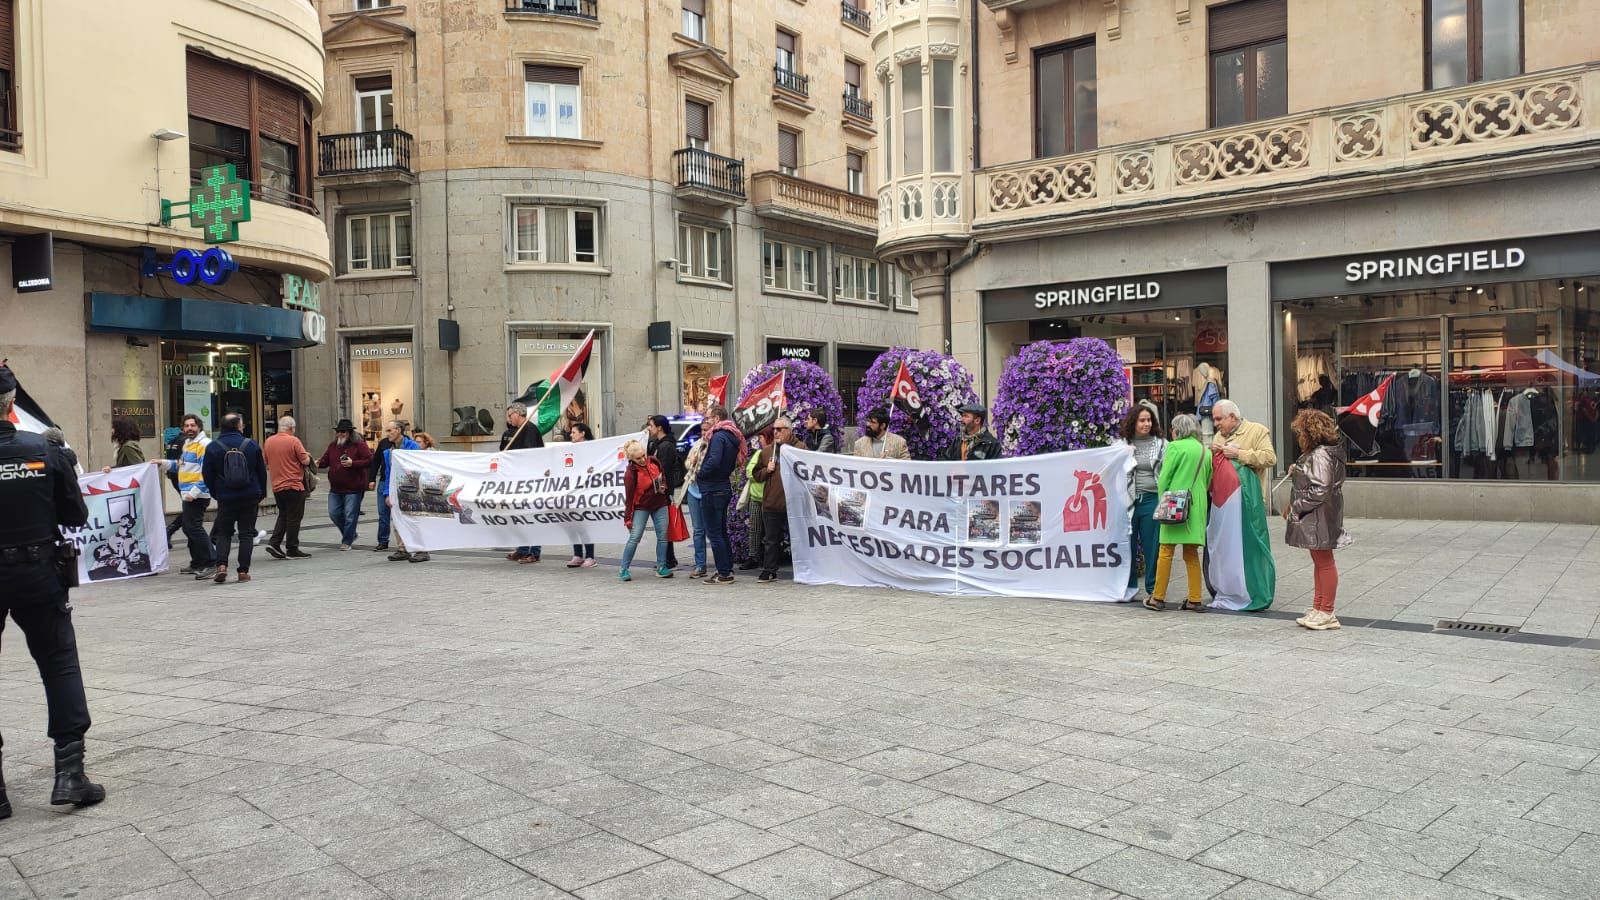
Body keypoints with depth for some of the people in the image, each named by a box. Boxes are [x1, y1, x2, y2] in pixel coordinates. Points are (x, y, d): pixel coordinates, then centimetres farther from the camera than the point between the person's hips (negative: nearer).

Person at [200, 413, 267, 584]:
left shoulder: (212, 447, -3)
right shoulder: (252, 445, -2)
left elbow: (207, 474, 0)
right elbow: (262, 472, 4)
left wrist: (215, 493, 14)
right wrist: (261, 493, 16)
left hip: (225, 498, 0)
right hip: (250, 497, 0)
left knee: (223, 533, 13)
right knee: (246, 533, 6)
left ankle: (221, 565, -5)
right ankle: (243, 571, 3)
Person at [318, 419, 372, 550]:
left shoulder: (359, 445, -7)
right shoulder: (333, 446, 11)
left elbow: (369, 460, -14)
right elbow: (325, 460, 11)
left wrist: (352, 463, -21)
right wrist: (318, 463, -11)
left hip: (353, 488, -6)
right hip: (335, 488, 6)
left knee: (350, 516, -2)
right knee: (334, 513, 8)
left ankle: (347, 541, 12)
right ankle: (351, 534, 26)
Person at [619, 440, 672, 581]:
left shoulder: (654, 462, -6)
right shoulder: (631, 473, -20)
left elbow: (663, 476, 15)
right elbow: (629, 497, -16)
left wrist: (663, 486, -5)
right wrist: (628, 518, -15)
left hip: (660, 505, 5)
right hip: (641, 507, -5)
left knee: (662, 536, 3)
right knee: (634, 537, -10)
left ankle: (661, 568, 11)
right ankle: (624, 570, -4)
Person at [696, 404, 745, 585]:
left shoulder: (718, 436, -16)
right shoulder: (731, 436, 13)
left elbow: (714, 461, -29)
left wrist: (699, 475, -15)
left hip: (712, 490, -10)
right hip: (724, 487, 10)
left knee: (714, 533, -5)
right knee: (721, 531, 17)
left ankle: (724, 573, -3)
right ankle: (727, 569, 22)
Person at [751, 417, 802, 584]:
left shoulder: (800, 448, -1)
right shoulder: (767, 451, 13)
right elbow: (757, 474, 17)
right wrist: (766, 470, -1)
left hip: (792, 503, -4)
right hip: (771, 503, 4)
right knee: (770, 539, 8)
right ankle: (769, 571, 15)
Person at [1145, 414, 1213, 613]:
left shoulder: (1175, 447, -5)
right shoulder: (1205, 451, 14)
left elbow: (1164, 478, -8)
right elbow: (1208, 481, 18)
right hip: (1197, 506, 6)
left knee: (1166, 551, 0)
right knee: (1192, 553, 10)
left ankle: (1157, 598, 3)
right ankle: (1194, 600, 9)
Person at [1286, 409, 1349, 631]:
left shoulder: (1320, 455, -18)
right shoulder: (1314, 454, 13)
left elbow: (1319, 490, -23)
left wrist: (1296, 507, -17)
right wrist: (1296, 473, 7)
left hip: (1320, 518, -11)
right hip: (1312, 518, 11)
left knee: (1324, 563, -2)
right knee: (1319, 563, 15)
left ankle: (1326, 613, 6)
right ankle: (1318, 609, 24)